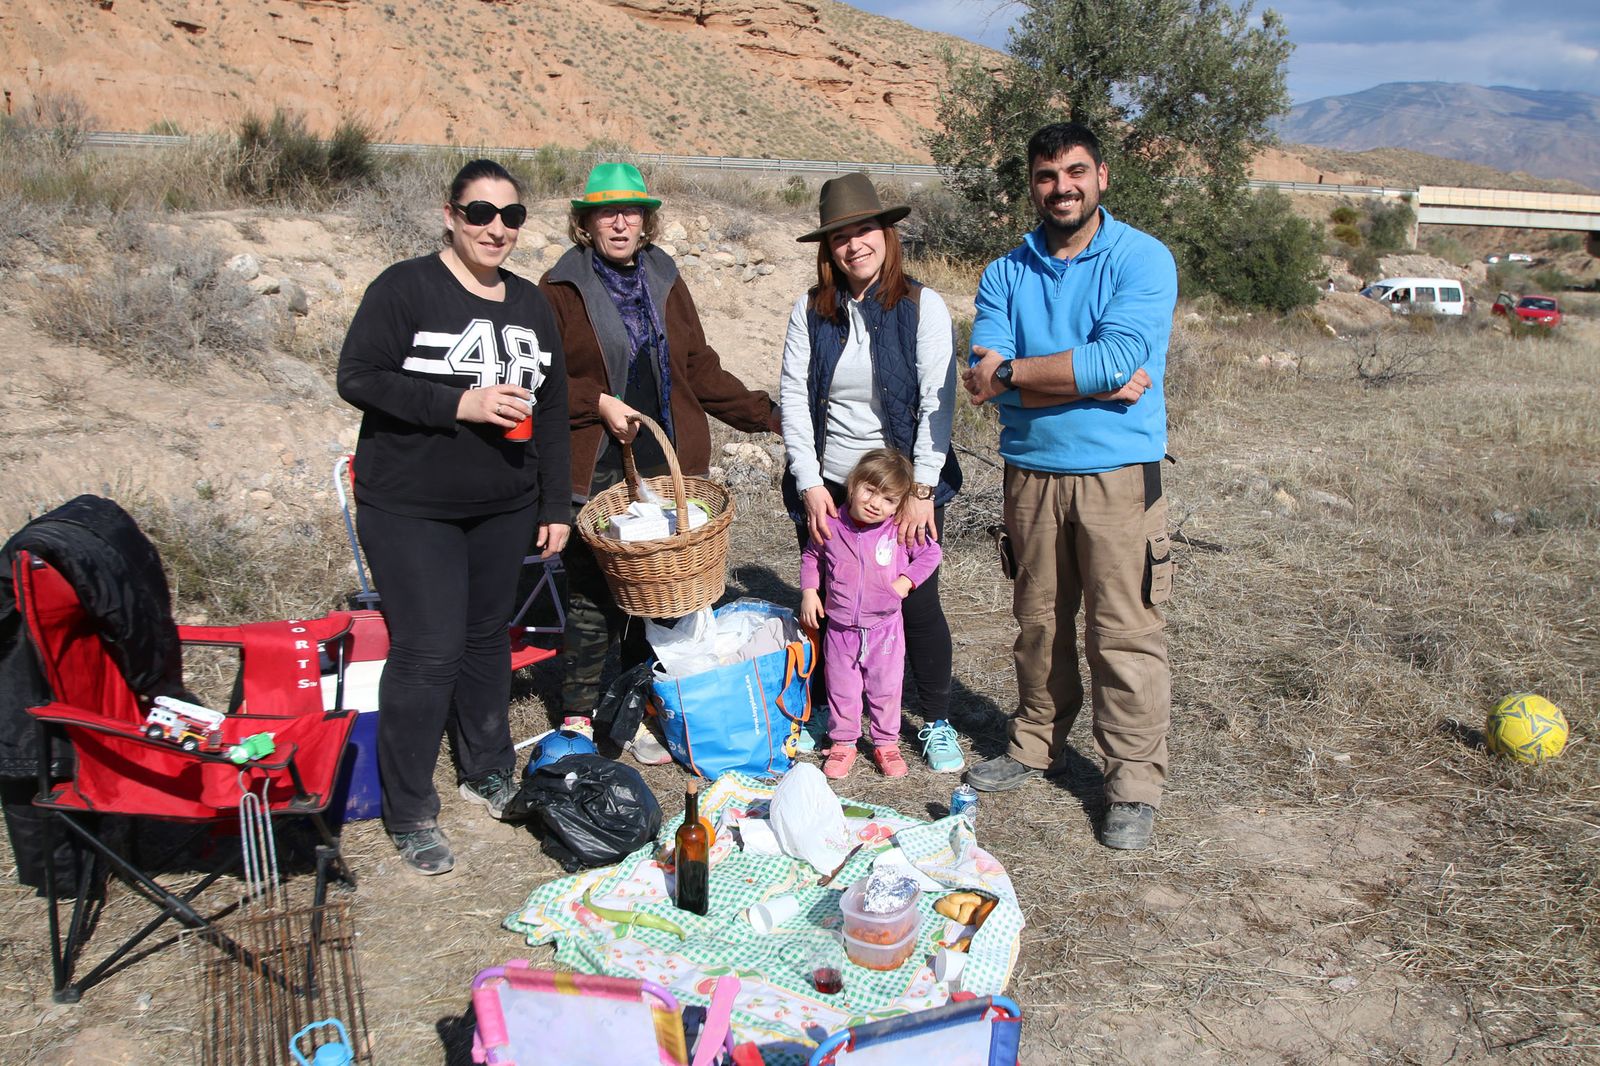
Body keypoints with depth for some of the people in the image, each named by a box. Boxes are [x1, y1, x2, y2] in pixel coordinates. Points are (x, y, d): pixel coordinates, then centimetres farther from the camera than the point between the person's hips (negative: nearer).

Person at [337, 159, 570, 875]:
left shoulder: (531, 304, 10)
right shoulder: (405, 288, -8)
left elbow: (551, 410, 14)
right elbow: (358, 378, -14)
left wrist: (555, 505, 11)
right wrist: (460, 404, -22)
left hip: (504, 507, 6)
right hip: (410, 507, -5)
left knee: (489, 635, 15)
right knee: (429, 649, -8)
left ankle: (488, 771, 35)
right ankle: (408, 813, 8)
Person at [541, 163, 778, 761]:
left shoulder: (666, 284, 15)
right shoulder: (561, 290, 3)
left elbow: (701, 371, 15)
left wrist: (767, 415, 9)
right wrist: (597, 403, -12)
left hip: (667, 467, 4)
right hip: (592, 474, -3)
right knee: (591, 596, -1)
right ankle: (577, 717, 16)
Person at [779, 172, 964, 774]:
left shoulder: (922, 306, -5)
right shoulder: (811, 311, 2)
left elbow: (938, 400, -10)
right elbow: (793, 397, 0)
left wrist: (921, 490, -15)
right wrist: (809, 483, -8)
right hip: (829, 487, 2)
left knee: (918, 602, 4)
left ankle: (937, 722, 23)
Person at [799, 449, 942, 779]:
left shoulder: (901, 531, -13)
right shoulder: (830, 525, -10)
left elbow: (931, 553, 2)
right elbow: (811, 555, 8)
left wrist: (906, 580, -10)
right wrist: (809, 591, -1)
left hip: (884, 627, 0)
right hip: (840, 628, 0)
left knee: (886, 688, 12)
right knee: (841, 689, 12)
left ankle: (886, 743, 31)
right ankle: (843, 743, 29)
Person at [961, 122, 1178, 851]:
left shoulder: (1143, 261, -3)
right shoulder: (1005, 274, 7)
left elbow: (1119, 358, -19)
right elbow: (985, 376, -8)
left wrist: (1014, 371, -13)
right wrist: (1091, 382, -16)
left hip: (1118, 474, -3)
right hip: (1030, 471, 4)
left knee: (1123, 633, -1)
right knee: (1038, 622, 15)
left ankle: (1134, 784, 11)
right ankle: (1037, 744, 33)